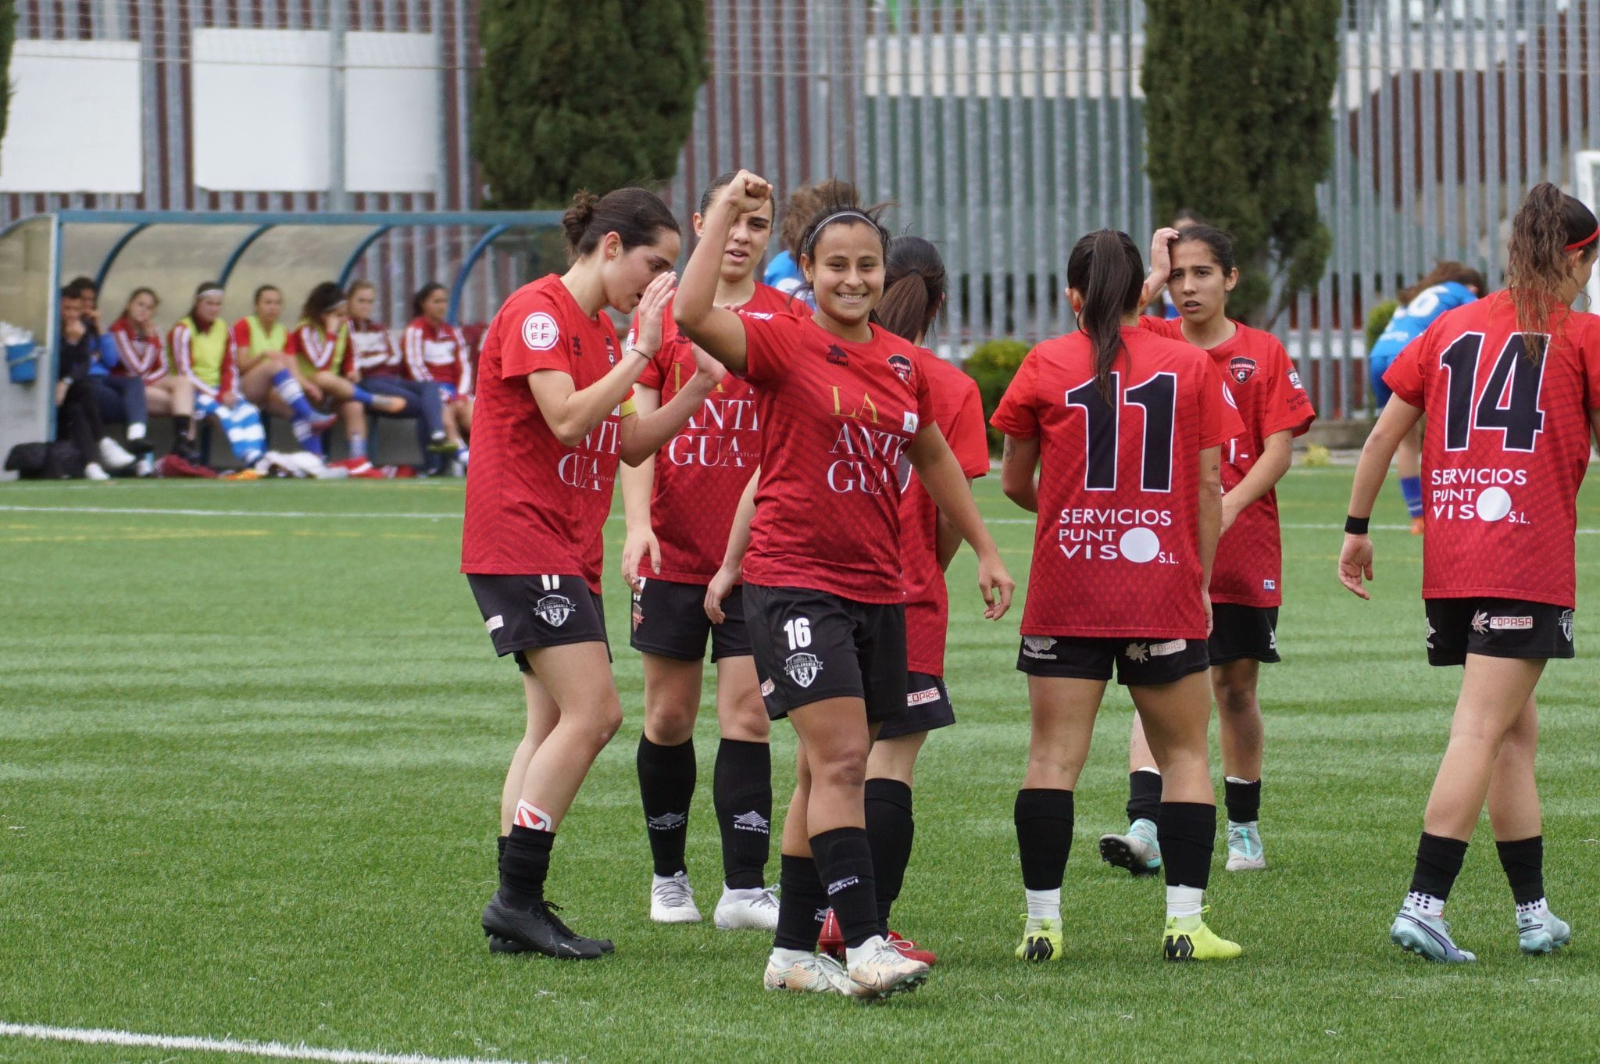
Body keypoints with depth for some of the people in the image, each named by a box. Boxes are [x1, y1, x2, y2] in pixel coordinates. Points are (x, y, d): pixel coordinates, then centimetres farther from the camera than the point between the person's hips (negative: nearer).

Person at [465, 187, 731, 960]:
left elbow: (629, 445, 18)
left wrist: (696, 391, 6)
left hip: (567, 555, 10)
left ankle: (516, 909, 8)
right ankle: (518, 899, -14)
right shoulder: (537, 311, -11)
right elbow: (567, 419, -22)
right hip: (520, 541, -10)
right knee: (592, 711, -16)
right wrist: (640, 353, -20)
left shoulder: (602, 329, 17)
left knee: (554, 726, 7)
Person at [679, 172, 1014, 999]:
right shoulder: (781, 344, -8)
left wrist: (984, 549, 26)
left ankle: (793, 950, 17)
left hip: (877, 589, 6)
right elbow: (693, 315, -26)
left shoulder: (902, 364, 9)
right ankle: (863, 946, -18)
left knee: (827, 772, 10)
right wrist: (725, 214, -21)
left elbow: (933, 458, 24)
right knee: (839, 760, -15)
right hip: (795, 582, -6)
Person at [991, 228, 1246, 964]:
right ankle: (1185, 922, 1)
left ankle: (1042, 923, -2)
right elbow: (1209, 486, 3)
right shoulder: (1190, 367, 2)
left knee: (1055, 755, 2)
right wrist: (1201, 581, 10)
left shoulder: (1045, 366, 1)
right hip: (1165, 594, 0)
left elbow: (1014, 482, 10)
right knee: (1184, 751, 9)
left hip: (1065, 594, 0)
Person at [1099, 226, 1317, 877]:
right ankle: (1145, 827, -22)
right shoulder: (1151, 344, 5)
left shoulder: (1263, 353, 2)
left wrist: (1229, 506, -17)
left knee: (1236, 687, 10)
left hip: (1243, 548, 0)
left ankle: (1244, 829, 23)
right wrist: (1154, 276, -7)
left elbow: (1279, 450, -3)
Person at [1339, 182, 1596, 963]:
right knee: (1482, 731, -9)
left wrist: (1357, 531, 18)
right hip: (1529, 561, -5)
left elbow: (1383, 435, 12)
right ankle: (1424, 905, -19)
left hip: (1448, 560, 5)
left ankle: (1534, 912, 16)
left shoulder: (1450, 328, 14)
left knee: (1517, 729, 14)